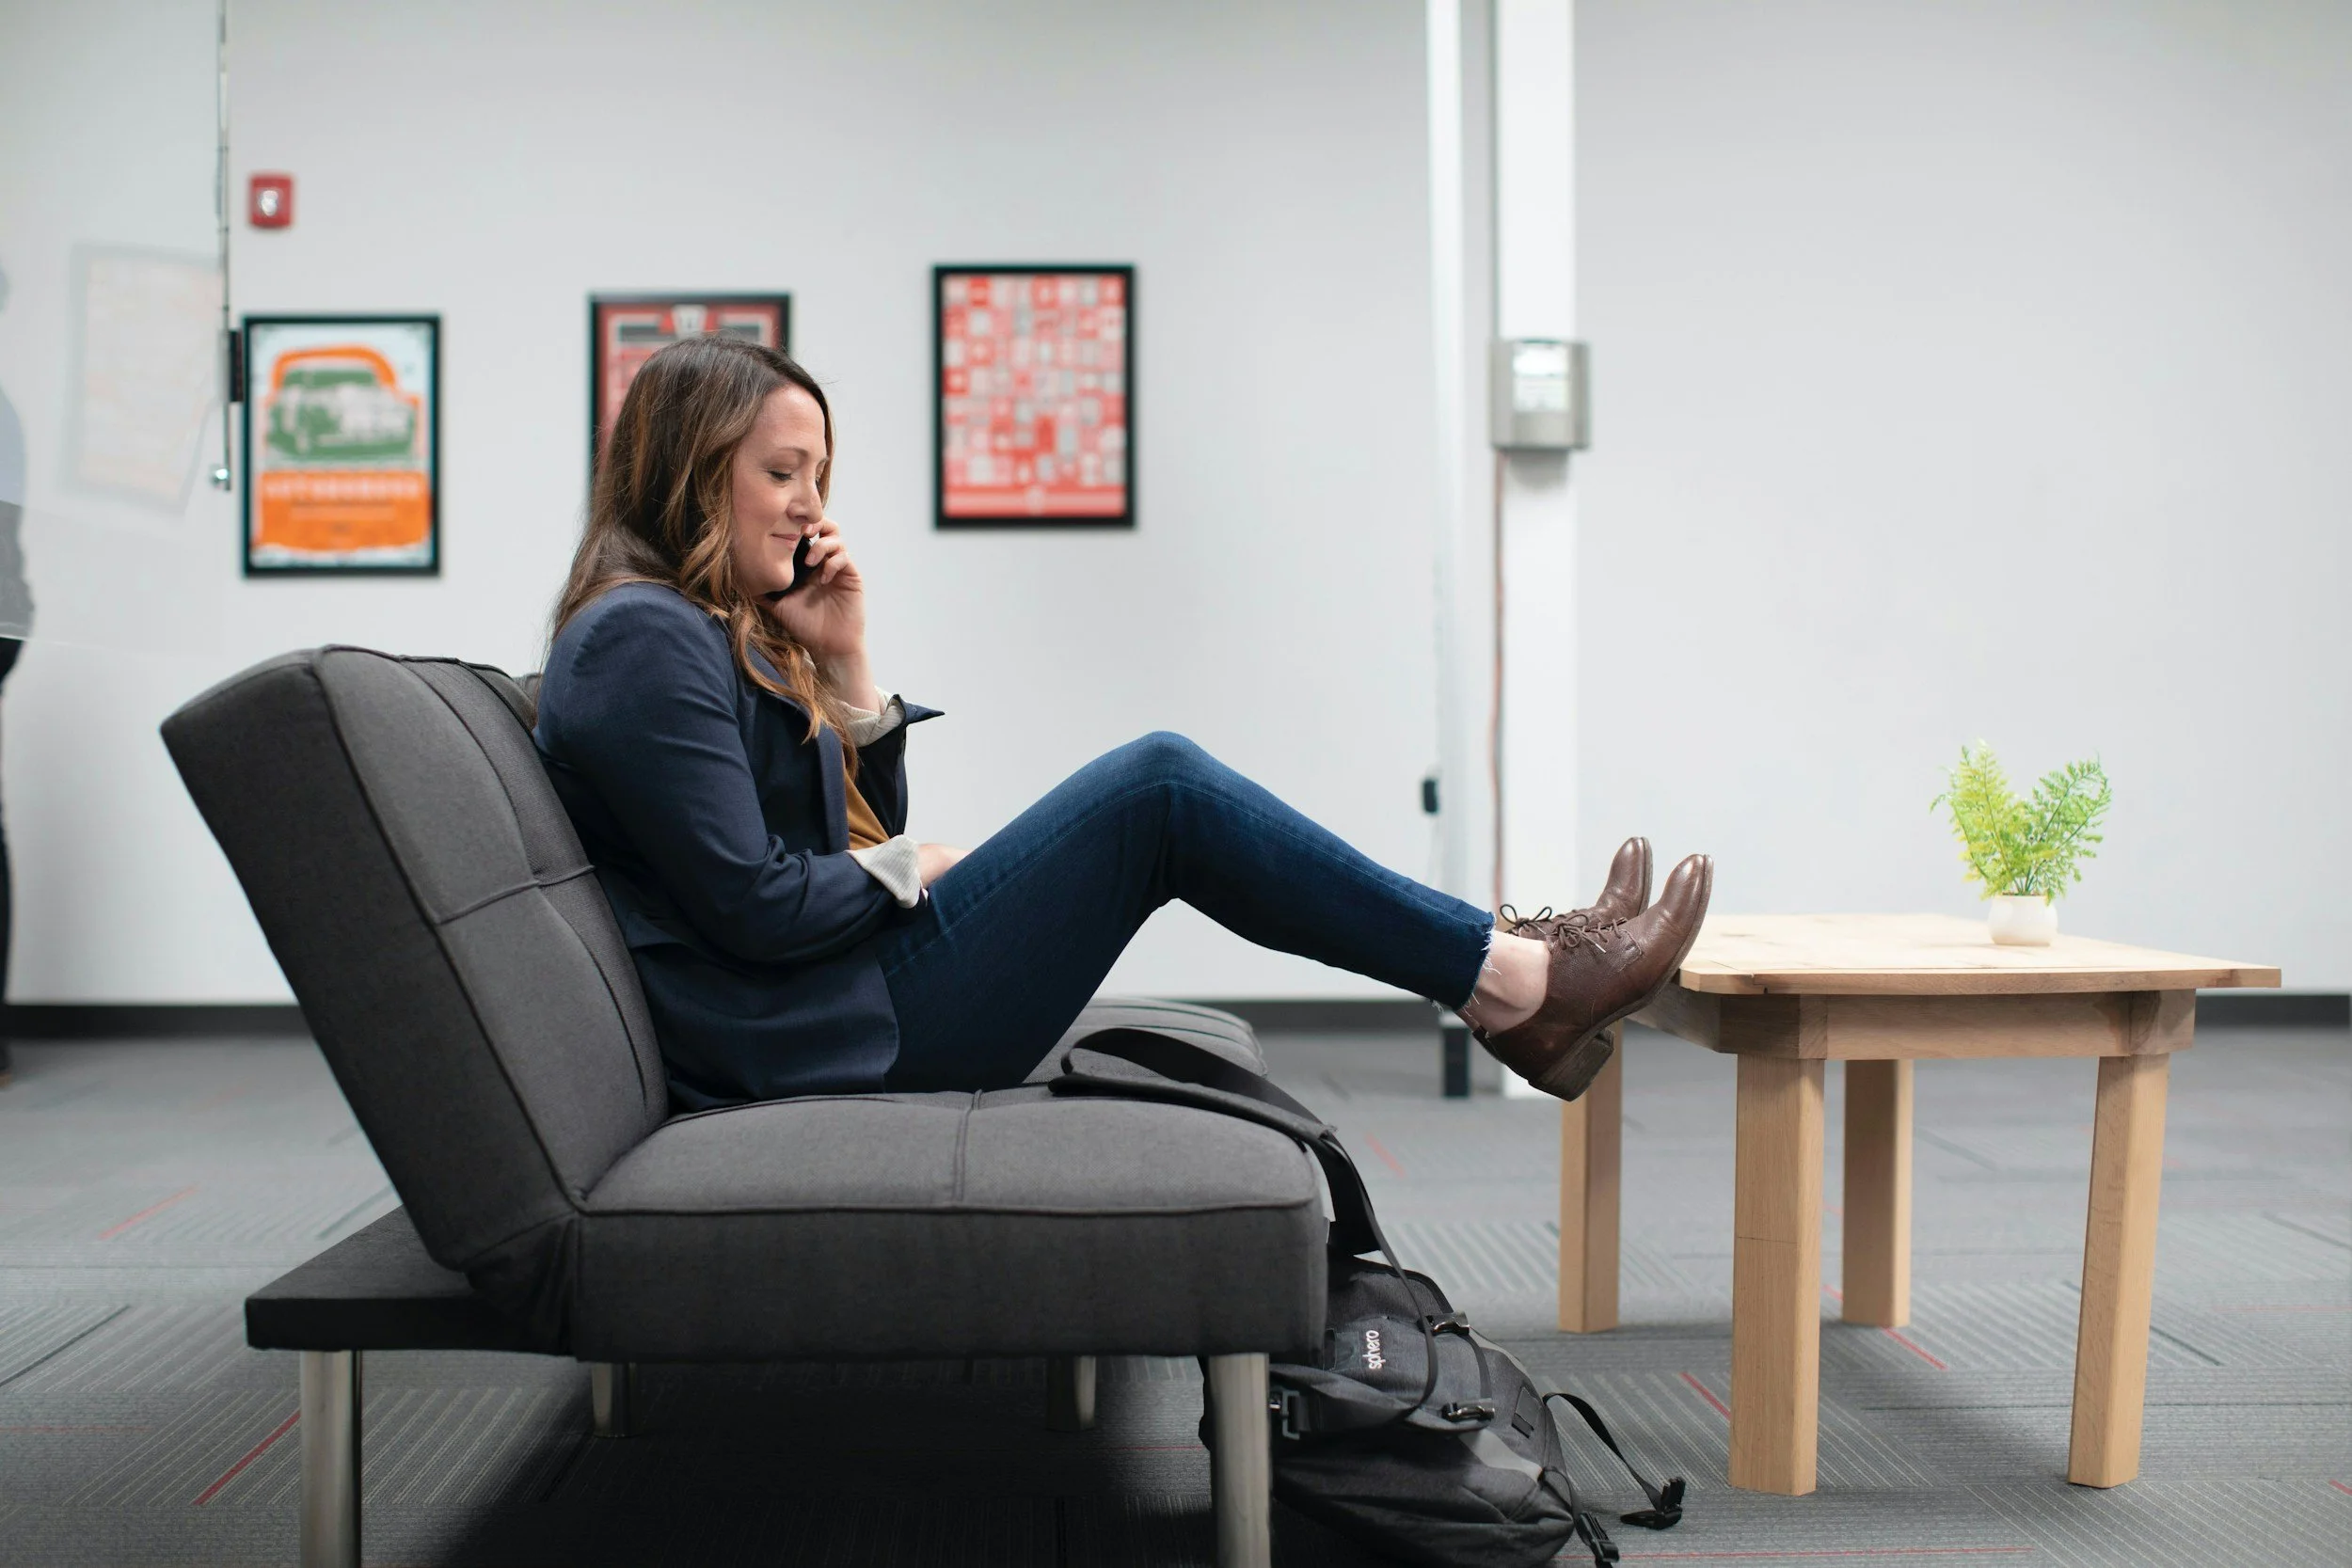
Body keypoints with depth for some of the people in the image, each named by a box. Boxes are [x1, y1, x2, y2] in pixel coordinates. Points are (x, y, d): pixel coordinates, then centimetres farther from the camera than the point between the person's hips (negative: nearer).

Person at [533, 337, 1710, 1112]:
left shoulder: (719, 634, 18)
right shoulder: (642, 640, -13)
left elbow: (869, 827, 16)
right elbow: (755, 906, -21)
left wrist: (842, 659, 5)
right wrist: (914, 872, -4)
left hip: (839, 999, 10)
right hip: (818, 1036, -10)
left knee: (1158, 789, 6)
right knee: (1158, 790, -13)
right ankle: (1519, 981, -6)